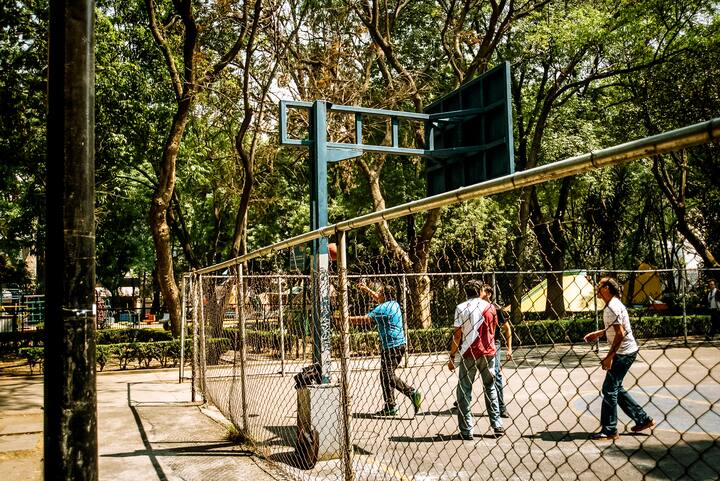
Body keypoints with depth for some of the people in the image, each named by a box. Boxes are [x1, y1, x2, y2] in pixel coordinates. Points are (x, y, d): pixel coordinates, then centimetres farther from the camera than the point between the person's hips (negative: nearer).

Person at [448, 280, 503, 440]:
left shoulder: (461, 308, -5)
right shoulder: (489, 307, 5)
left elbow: (457, 335, -8)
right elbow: (493, 329, 15)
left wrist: (452, 357, -2)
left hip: (469, 354, -3)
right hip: (488, 353, 3)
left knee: (464, 391, 5)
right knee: (490, 388, 17)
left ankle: (466, 431, 3)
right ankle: (497, 426, 17)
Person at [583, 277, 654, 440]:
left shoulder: (612, 307, -20)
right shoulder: (614, 304, 12)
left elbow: (620, 333, -25)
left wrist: (609, 357, -23)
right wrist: (598, 333, 20)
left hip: (623, 353, -10)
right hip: (626, 352, 10)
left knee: (609, 389, -5)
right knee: (616, 388, 17)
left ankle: (609, 431, 2)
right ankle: (643, 419, 23)